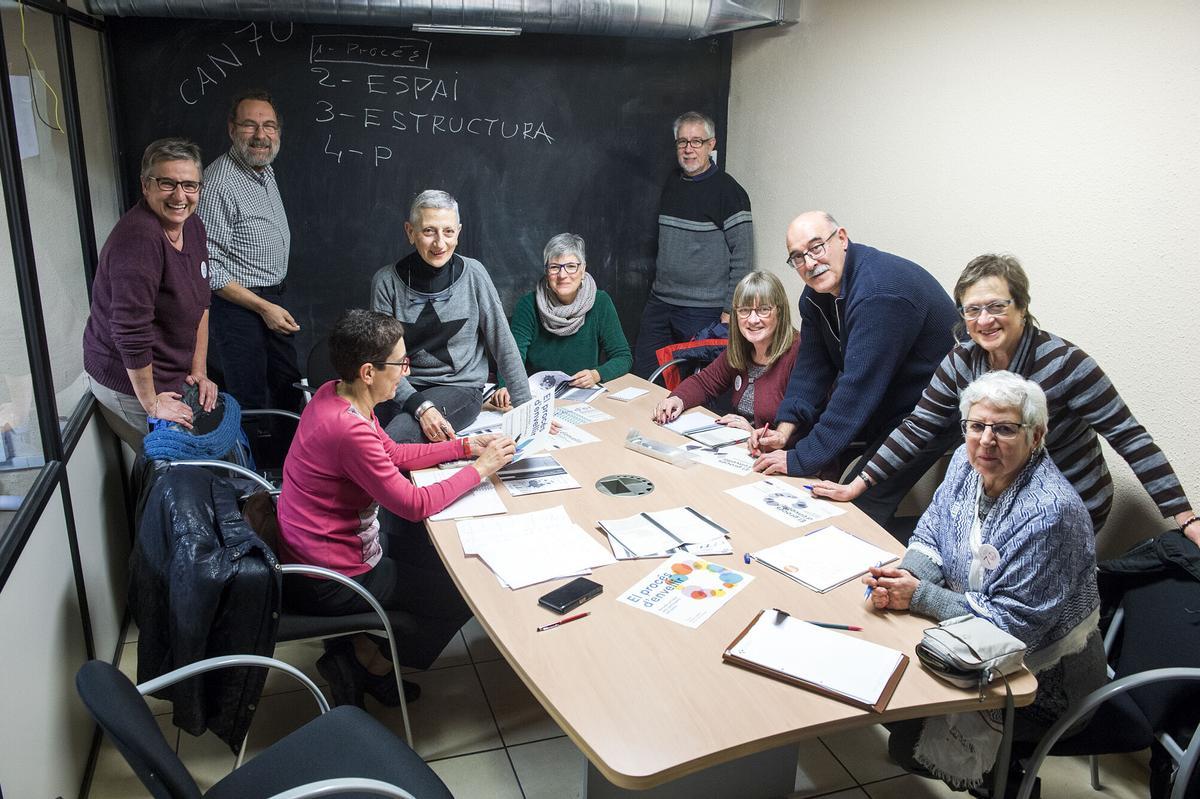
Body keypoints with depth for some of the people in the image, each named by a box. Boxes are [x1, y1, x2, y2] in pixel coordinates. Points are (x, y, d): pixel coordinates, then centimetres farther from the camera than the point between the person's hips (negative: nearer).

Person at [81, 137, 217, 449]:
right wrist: (151, 403, -21)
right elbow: (131, 333, -29)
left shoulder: (192, 225, 2)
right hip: (130, 385, -8)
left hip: (173, 378, 8)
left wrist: (199, 370, 5)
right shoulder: (138, 237, -27)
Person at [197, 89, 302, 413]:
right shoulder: (219, 182, -22)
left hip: (271, 301, 9)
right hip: (238, 306, -9)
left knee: (289, 386, 20)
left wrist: (273, 303, 16)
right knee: (251, 401, 4)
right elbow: (207, 267, -23)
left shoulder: (266, 170, 7)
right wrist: (263, 307, -21)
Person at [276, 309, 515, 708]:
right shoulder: (349, 430, -32)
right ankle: (368, 660, 12)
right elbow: (415, 505, -25)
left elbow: (393, 453, 9)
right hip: (328, 583, -9)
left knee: (437, 552, 22)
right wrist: (479, 469, -15)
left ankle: (362, 644, 20)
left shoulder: (335, 393, -3)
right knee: (463, 594, 4)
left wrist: (465, 445, 3)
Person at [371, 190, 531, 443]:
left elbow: (503, 344, 0)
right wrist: (420, 406, -22)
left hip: (461, 387, -1)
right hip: (404, 391, 1)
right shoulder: (387, 281, -5)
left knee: (399, 433, -29)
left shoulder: (473, 274, -5)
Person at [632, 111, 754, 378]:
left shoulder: (728, 191, -9)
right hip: (659, 303, 7)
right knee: (642, 377, 7)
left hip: (704, 312, -6)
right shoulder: (672, 183, 12)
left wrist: (730, 310, -14)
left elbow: (743, 256, -11)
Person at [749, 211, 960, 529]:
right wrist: (785, 431, -11)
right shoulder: (816, 293, 0)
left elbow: (859, 387, -33)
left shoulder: (880, 294, -30)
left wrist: (801, 459, -30)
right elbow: (812, 368, 2)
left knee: (862, 504, -20)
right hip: (885, 406, 9)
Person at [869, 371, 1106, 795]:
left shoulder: (1048, 513, -31)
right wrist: (904, 576, -18)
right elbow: (931, 533, 4)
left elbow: (1011, 624, -27)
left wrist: (918, 596, -26)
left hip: (1041, 675, -8)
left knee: (911, 742, -14)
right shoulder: (968, 461, -7)